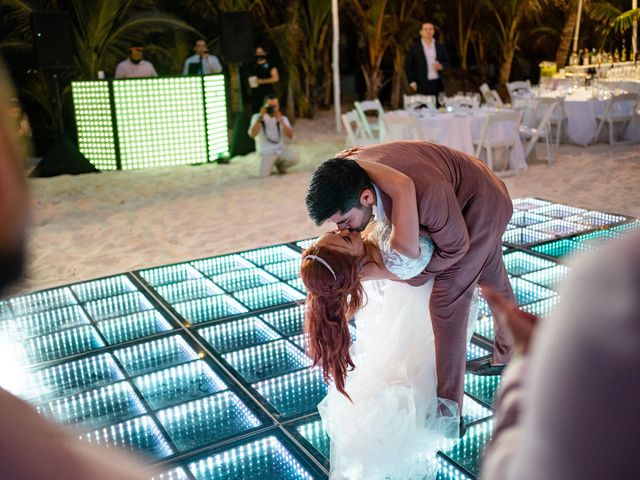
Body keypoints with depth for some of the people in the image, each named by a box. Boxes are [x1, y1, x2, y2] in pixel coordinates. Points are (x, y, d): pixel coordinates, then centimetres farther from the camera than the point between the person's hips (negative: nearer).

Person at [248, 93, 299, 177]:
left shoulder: (283, 118, 3)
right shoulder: (257, 117, -4)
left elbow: (290, 136, -11)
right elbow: (252, 134, -20)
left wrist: (281, 121, -22)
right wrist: (261, 117, -24)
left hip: (281, 150, 2)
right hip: (266, 153, -2)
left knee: (295, 158, -27)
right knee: (264, 175, -22)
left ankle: (280, 165, 8)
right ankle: (269, 165, 16)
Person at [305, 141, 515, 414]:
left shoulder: (425, 193, -47)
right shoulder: (344, 170, -26)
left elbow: (455, 246, -28)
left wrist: (413, 278, -18)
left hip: (481, 206, -7)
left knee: (446, 300, -9)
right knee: (494, 283, 26)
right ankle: (507, 358, 50)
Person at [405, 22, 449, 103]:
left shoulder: (440, 46, 12)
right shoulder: (414, 47, 3)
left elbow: (446, 62, 18)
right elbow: (408, 67, 3)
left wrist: (441, 66, -6)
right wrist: (412, 82, -5)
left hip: (438, 84, 3)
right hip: (422, 85, -3)